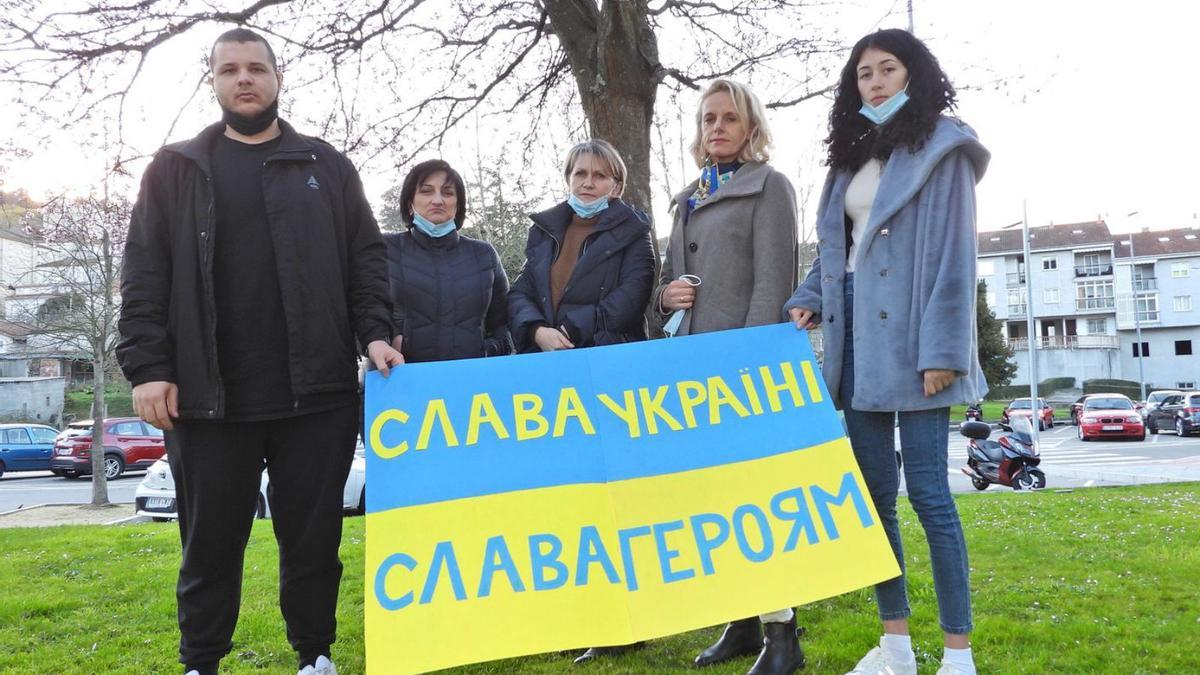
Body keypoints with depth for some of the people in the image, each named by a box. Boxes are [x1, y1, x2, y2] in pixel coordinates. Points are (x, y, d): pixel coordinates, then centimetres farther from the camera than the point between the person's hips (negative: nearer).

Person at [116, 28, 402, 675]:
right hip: (207, 395, 0)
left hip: (316, 391, 0)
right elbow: (144, 277, 6)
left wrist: (374, 332, -5)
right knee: (211, 538, 8)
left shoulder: (327, 167, 12)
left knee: (313, 533, 8)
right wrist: (146, 365, -4)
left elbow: (366, 259, 9)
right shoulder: (175, 169, 11)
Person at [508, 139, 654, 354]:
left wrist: (572, 330, -12)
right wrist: (538, 332, -7)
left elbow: (631, 297, -6)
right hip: (545, 357, 3)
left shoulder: (630, 230, 7)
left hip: (610, 356, -3)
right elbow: (520, 293, 13)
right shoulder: (544, 230, 19)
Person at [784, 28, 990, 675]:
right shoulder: (851, 157, 19)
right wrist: (809, 301, 3)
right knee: (869, 490, 8)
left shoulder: (940, 148, -1)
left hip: (910, 335, -7)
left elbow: (952, 253, -9)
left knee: (927, 489, -6)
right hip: (856, 335, 7)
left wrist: (942, 350, -17)